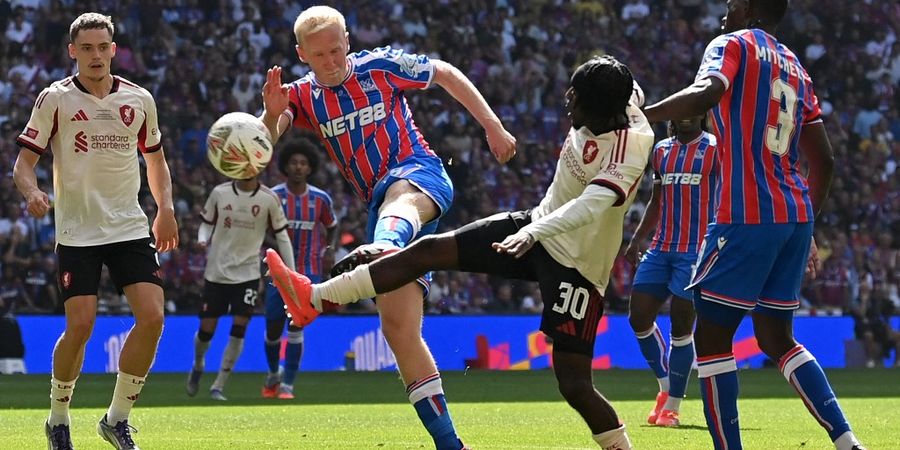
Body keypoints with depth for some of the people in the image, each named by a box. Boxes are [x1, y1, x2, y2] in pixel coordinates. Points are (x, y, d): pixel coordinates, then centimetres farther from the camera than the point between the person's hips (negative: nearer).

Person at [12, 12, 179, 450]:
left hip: (130, 228, 3)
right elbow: (24, 162, -3)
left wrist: (165, 208, 10)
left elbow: (155, 157, 22)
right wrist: (32, 191, -24)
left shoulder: (139, 99, 6)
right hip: (76, 232, -3)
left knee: (152, 317, -11)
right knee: (80, 326, -11)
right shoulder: (55, 99, -4)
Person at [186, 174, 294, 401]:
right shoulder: (220, 193, -3)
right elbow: (206, 225, 8)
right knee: (206, 329, 2)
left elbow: (282, 236, 3)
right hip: (216, 271, 1)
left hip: (248, 273, 0)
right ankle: (198, 365, 36)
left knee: (239, 329, -10)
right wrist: (203, 241, -16)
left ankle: (218, 387, 0)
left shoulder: (269, 199, -5)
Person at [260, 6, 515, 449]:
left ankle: (380, 250, -82)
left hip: (418, 173, -5)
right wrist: (272, 113, -28)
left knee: (397, 199, -44)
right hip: (383, 206, 5)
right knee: (397, 328, -4)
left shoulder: (380, 65, 3)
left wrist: (493, 127, 9)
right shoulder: (304, 96, 11)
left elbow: (447, 73, 13)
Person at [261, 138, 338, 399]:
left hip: (309, 272, 0)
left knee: (296, 326, -12)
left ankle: (287, 385, -8)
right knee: (273, 327, 5)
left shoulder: (320, 199, 1)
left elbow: (332, 227, 17)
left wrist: (331, 250, -1)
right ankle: (273, 374, 33)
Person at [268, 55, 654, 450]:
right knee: (428, 250, 2)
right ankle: (314, 298, 7)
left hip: (577, 265, -8)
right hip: (538, 227, 8)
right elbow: (633, 92, 16)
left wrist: (534, 232, -57)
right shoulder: (619, 103, -9)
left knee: (574, 384, -13)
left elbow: (592, 204, -45)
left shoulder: (632, 151, -30)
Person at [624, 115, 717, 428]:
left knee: (681, 326, -6)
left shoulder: (715, 149, -4)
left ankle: (672, 407, 3)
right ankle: (666, 387, 21)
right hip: (661, 247, 6)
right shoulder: (661, 150, 14)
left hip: (696, 250, -6)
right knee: (638, 317, 2)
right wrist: (637, 239, 14)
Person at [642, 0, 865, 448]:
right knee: (777, 339, 16)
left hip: (747, 217, -8)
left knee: (711, 339, 1)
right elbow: (823, 160, 21)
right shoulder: (794, 67, 20)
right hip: (795, 215, 8)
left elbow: (705, 94, -25)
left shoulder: (734, 45, -2)